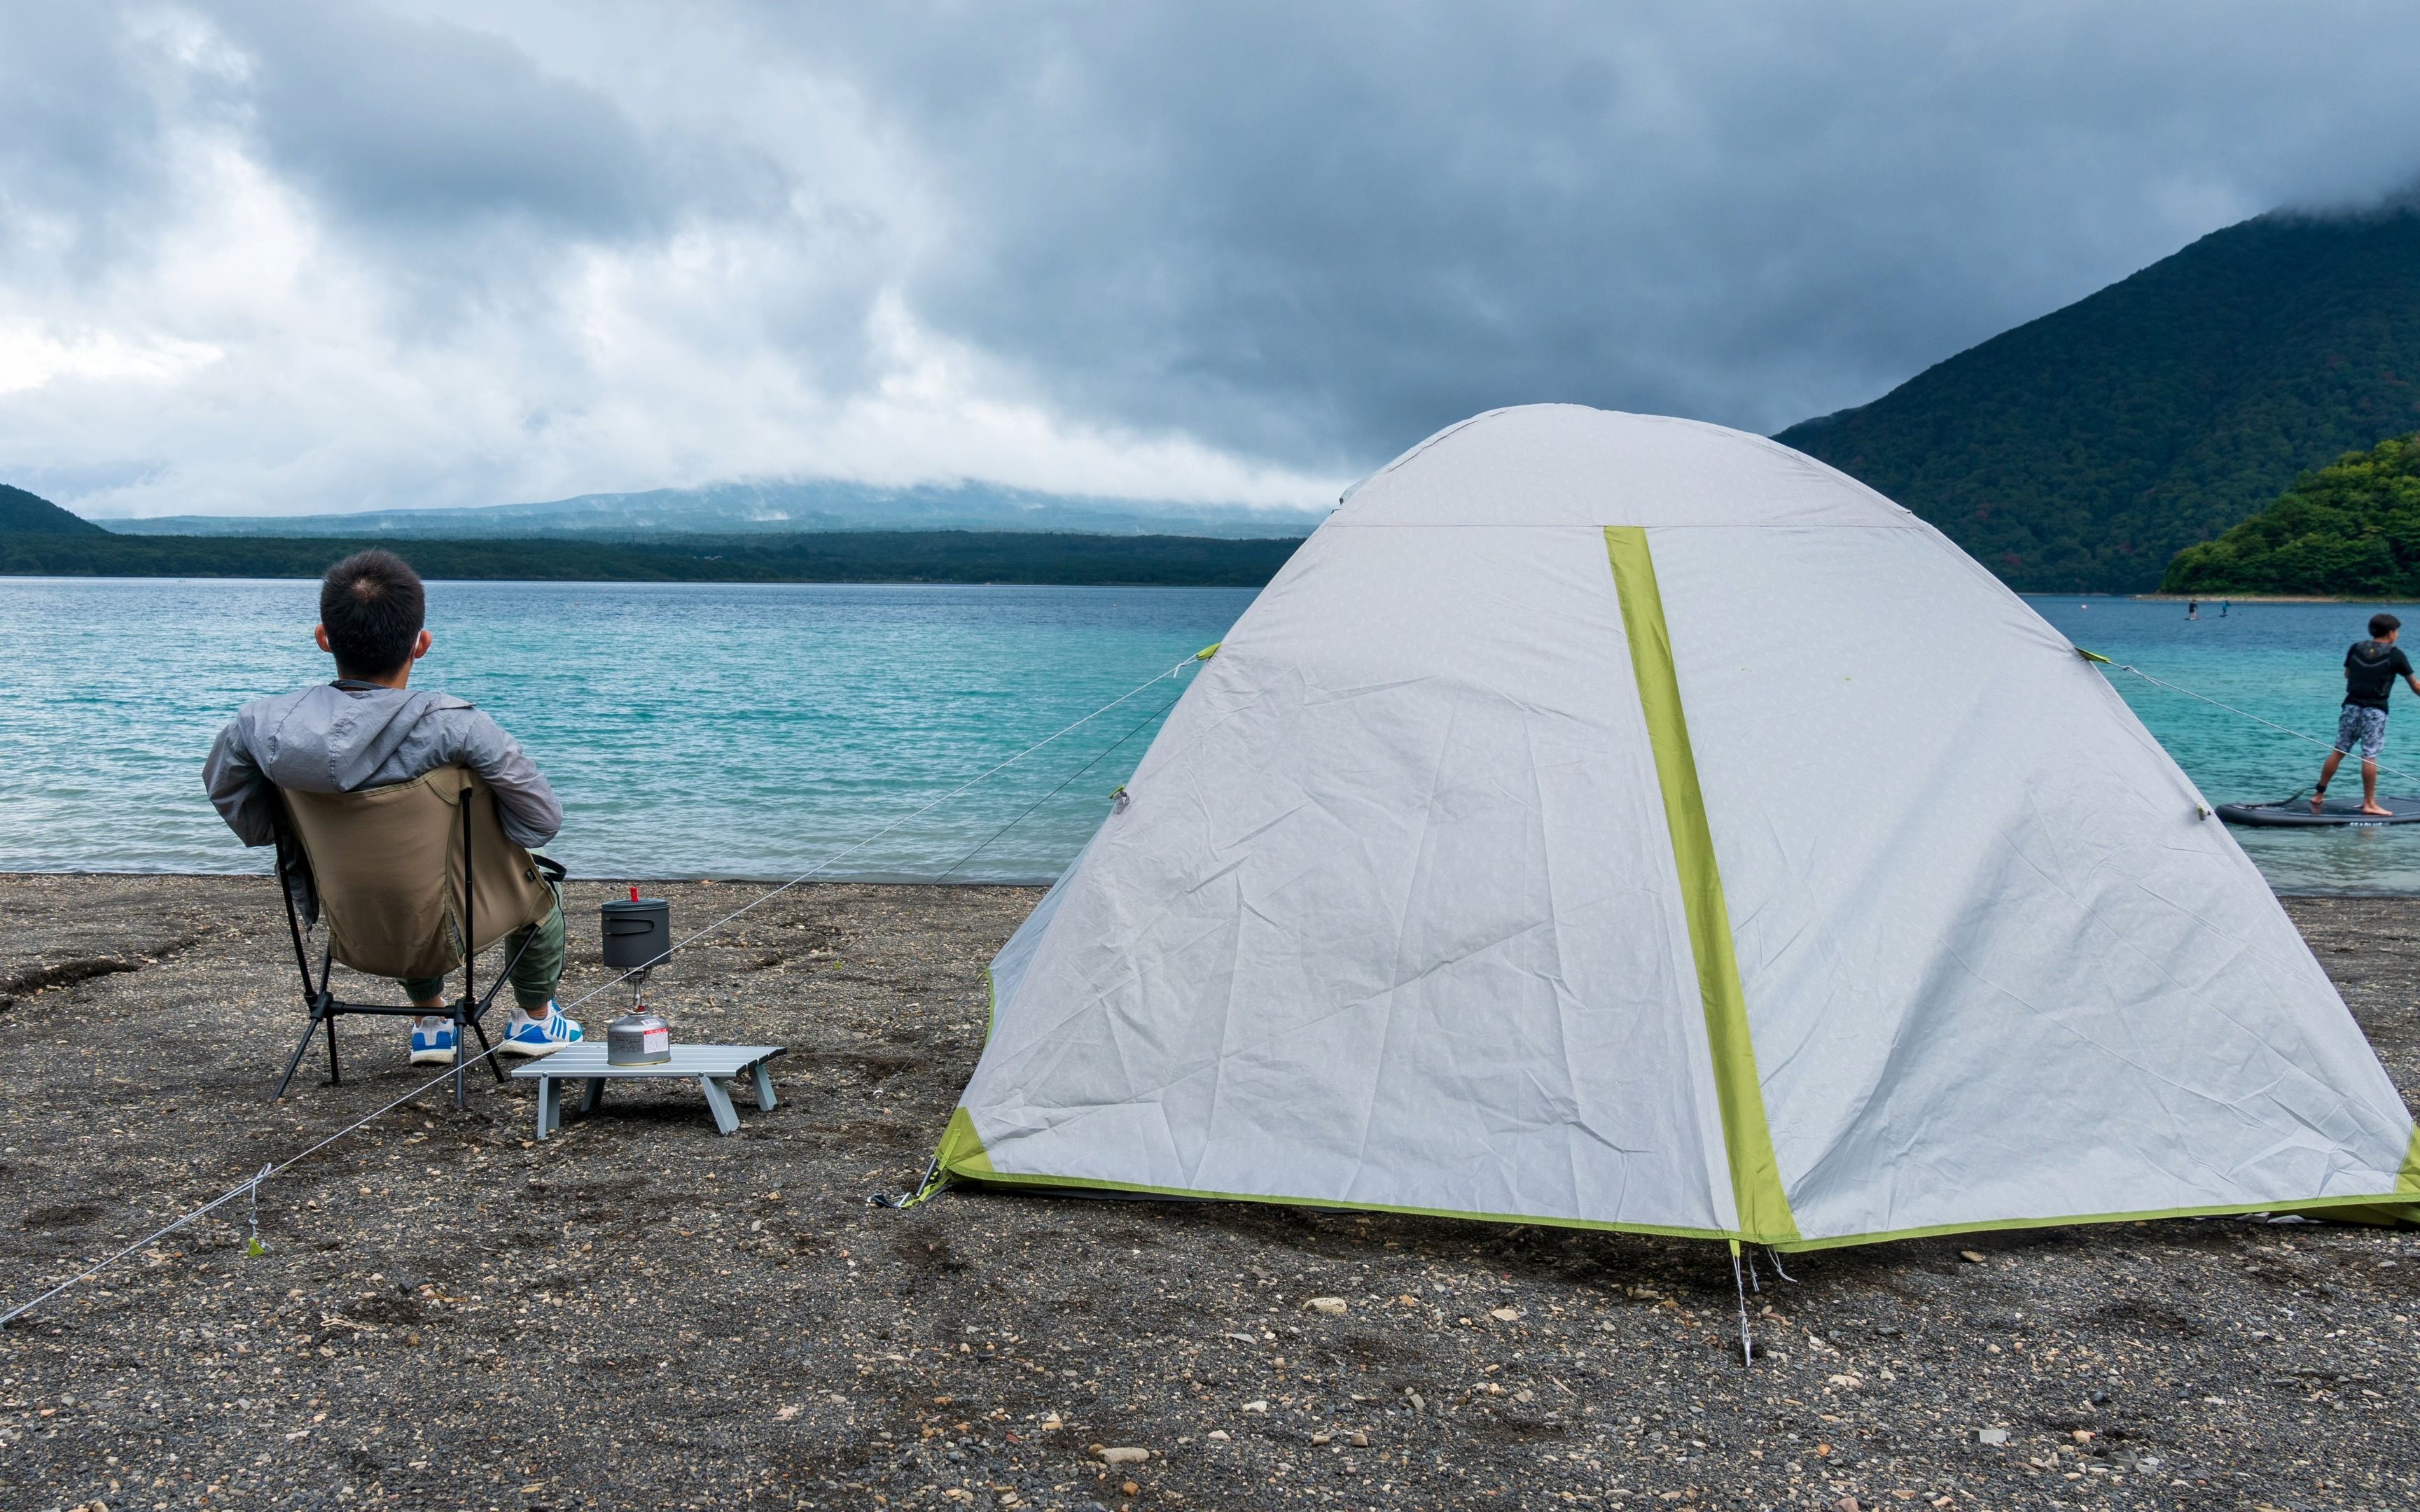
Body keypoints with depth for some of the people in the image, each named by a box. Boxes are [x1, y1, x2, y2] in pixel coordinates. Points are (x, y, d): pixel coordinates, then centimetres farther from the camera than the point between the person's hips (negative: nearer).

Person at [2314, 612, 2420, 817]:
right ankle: (2369, 804, -3)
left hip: (2351, 706, 4)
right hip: (2375, 710, -4)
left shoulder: (2356, 648, 6)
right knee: (2370, 756, -5)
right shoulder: (2395, 654, -4)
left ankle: (2319, 795, 14)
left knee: (2339, 751, 11)